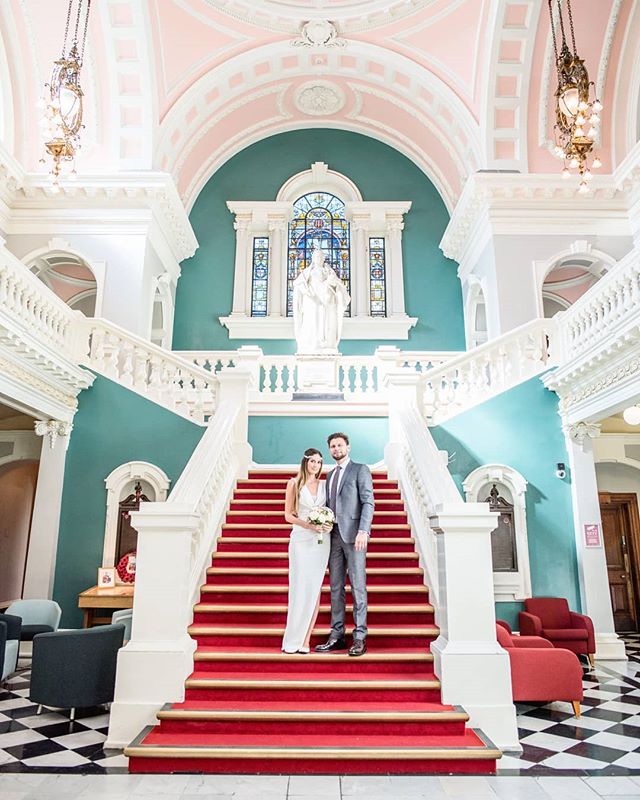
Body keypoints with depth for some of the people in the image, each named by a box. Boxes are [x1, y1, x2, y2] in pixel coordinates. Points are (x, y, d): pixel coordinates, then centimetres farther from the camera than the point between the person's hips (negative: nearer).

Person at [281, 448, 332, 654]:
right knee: (300, 589, -4)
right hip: (301, 539, -3)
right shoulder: (294, 483, 1)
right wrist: (308, 524, -14)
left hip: (321, 541, 3)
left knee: (315, 590, 2)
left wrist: (329, 525, -5)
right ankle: (292, 640, 7)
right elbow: (288, 515, 0)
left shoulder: (323, 485, 10)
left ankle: (305, 640, 8)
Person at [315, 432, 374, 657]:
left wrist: (363, 531, -19)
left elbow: (368, 502, -8)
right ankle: (337, 635, 15)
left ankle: (360, 638, 2)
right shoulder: (330, 475, 20)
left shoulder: (360, 470, 1)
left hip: (353, 535, -6)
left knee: (357, 586, -3)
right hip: (333, 535, 6)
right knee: (335, 587, 8)